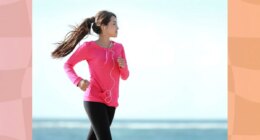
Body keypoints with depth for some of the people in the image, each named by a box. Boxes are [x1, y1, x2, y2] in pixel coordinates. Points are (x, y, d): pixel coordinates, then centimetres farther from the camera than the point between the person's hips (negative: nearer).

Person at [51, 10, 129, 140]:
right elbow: (68, 65, 4)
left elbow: (125, 76, 12)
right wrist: (78, 81, -15)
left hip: (110, 102, 6)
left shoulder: (118, 47, 9)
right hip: (94, 100, -6)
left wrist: (123, 66, -12)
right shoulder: (88, 47, -7)